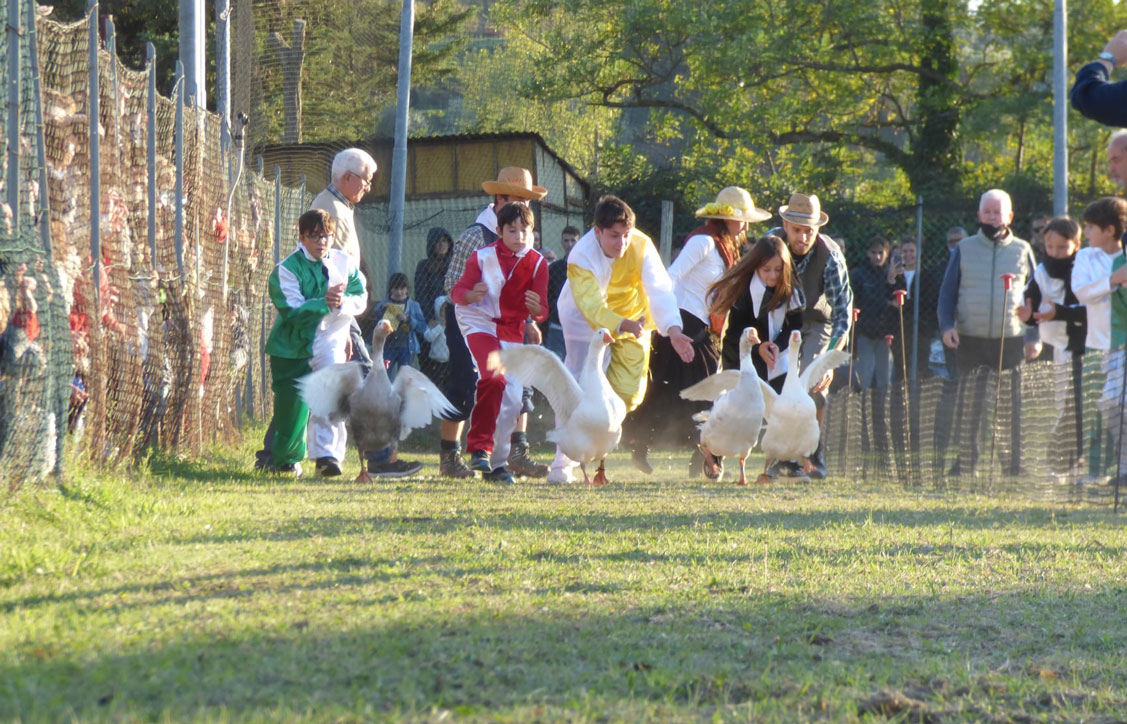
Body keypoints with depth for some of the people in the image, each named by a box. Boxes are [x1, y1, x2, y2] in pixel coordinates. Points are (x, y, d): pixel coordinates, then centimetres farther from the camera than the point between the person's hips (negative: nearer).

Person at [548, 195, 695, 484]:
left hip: (632, 318, 3)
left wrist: (672, 329, -46)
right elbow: (592, 306, -34)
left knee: (629, 392, -7)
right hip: (587, 322, -3)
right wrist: (622, 326, -52)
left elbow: (659, 289, -30)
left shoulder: (642, 246, -22)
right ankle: (563, 464, -10)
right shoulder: (581, 257, -28)